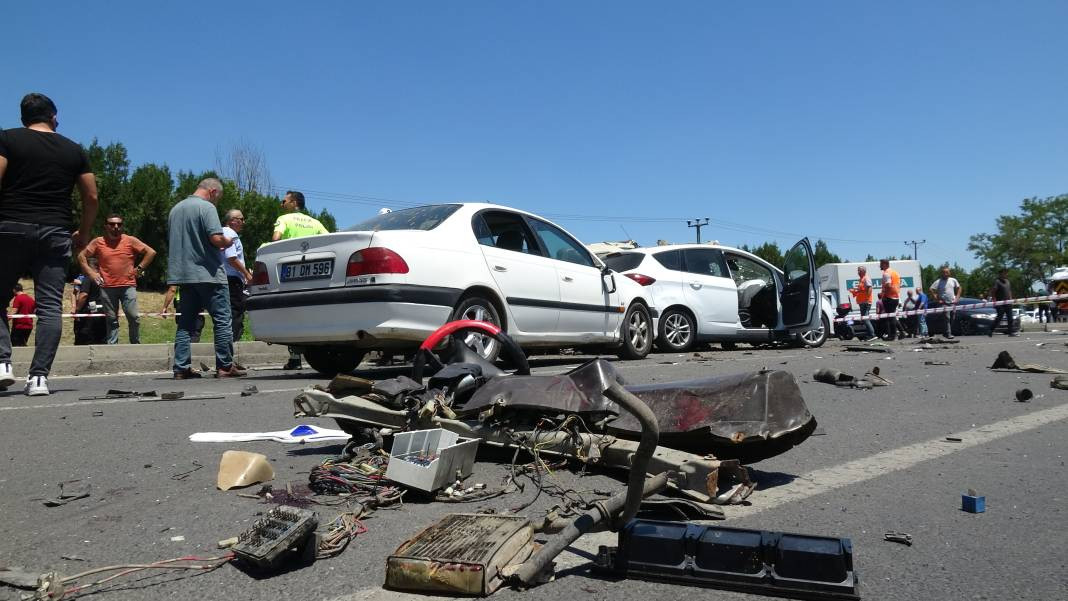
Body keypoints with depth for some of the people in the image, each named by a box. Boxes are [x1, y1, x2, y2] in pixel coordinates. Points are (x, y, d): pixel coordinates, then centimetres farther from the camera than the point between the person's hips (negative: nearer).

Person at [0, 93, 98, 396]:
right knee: (50, 306, 0)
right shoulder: (74, 150, 11)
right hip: (56, 234, 2)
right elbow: (91, 197, 9)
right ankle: (39, 376, -4)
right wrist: (83, 233, 20)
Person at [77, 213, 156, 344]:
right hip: (107, 288, 1)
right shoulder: (98, 242, 7)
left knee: (134, 317, -7)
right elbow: (81, 256, 14)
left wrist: (139, 268, 0)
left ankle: (136, 345, 4)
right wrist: (90, 272, 4)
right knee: (111, 319, 7)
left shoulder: (130, 241, 3)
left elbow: (151, 252, 4)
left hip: (128, 286, -1)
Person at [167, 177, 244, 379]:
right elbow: (216, 238, -20)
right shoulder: (206, 207, -8)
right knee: (222, 320, -1)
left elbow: (172, 242, 23)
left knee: (186, 322, 9)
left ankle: (181, 368, 8)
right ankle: (225, 366, 0)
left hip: (184, 274, 8)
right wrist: (227, 242, 1)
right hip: (208, 273, -7)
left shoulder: (176, 209, 17)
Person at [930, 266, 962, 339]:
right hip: (945, 303, -4)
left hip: (953, 303, 4)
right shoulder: (938, 282, -5)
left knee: (952, 319, 7)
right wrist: (938, 299, -10)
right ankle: (948, 334, -12)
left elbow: (958, 288, 18)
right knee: (947, 318, -12)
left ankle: (949, 332, 19)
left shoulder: (953, 280, 7)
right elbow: (931, 289, -9)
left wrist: (957, 298, 7)